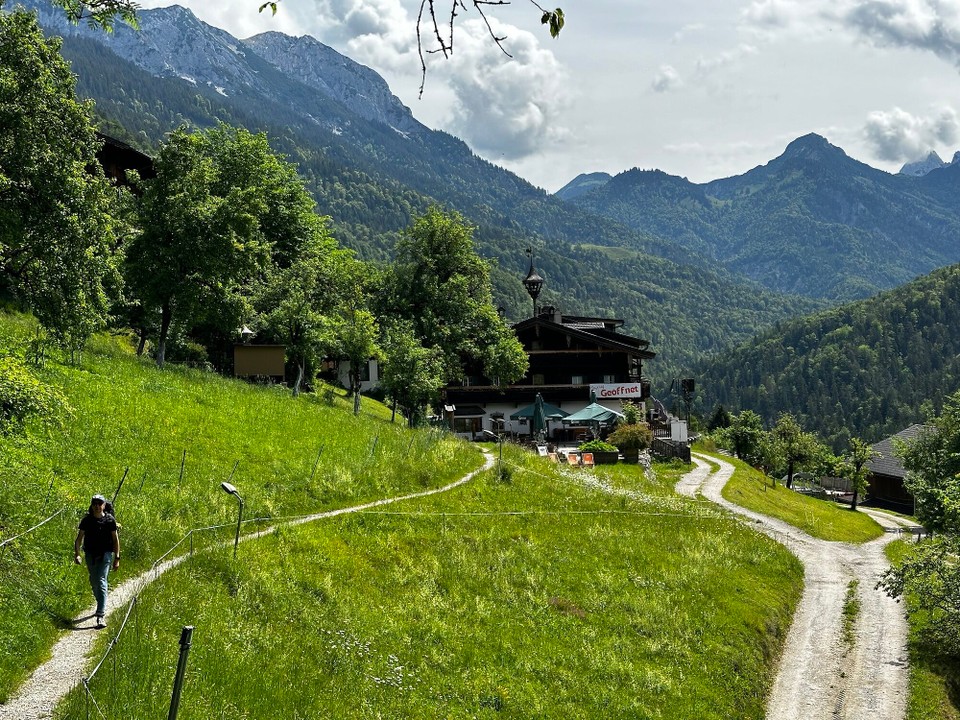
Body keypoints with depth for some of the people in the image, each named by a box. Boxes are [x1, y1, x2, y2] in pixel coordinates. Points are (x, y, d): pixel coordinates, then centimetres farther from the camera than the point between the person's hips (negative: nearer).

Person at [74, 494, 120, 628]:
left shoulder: (109, 520, -4)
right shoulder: (86, 520, 0)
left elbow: (115, 539, 2)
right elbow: (79, 538, 2)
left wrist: (117, 558, 1)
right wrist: (77, 554, -12)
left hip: (105, 554, -3)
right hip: (90, 554, 3)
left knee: (101, 582, -15)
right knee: (94, 582, 14)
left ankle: (100, 616, -21)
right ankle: (101, 606, 40)